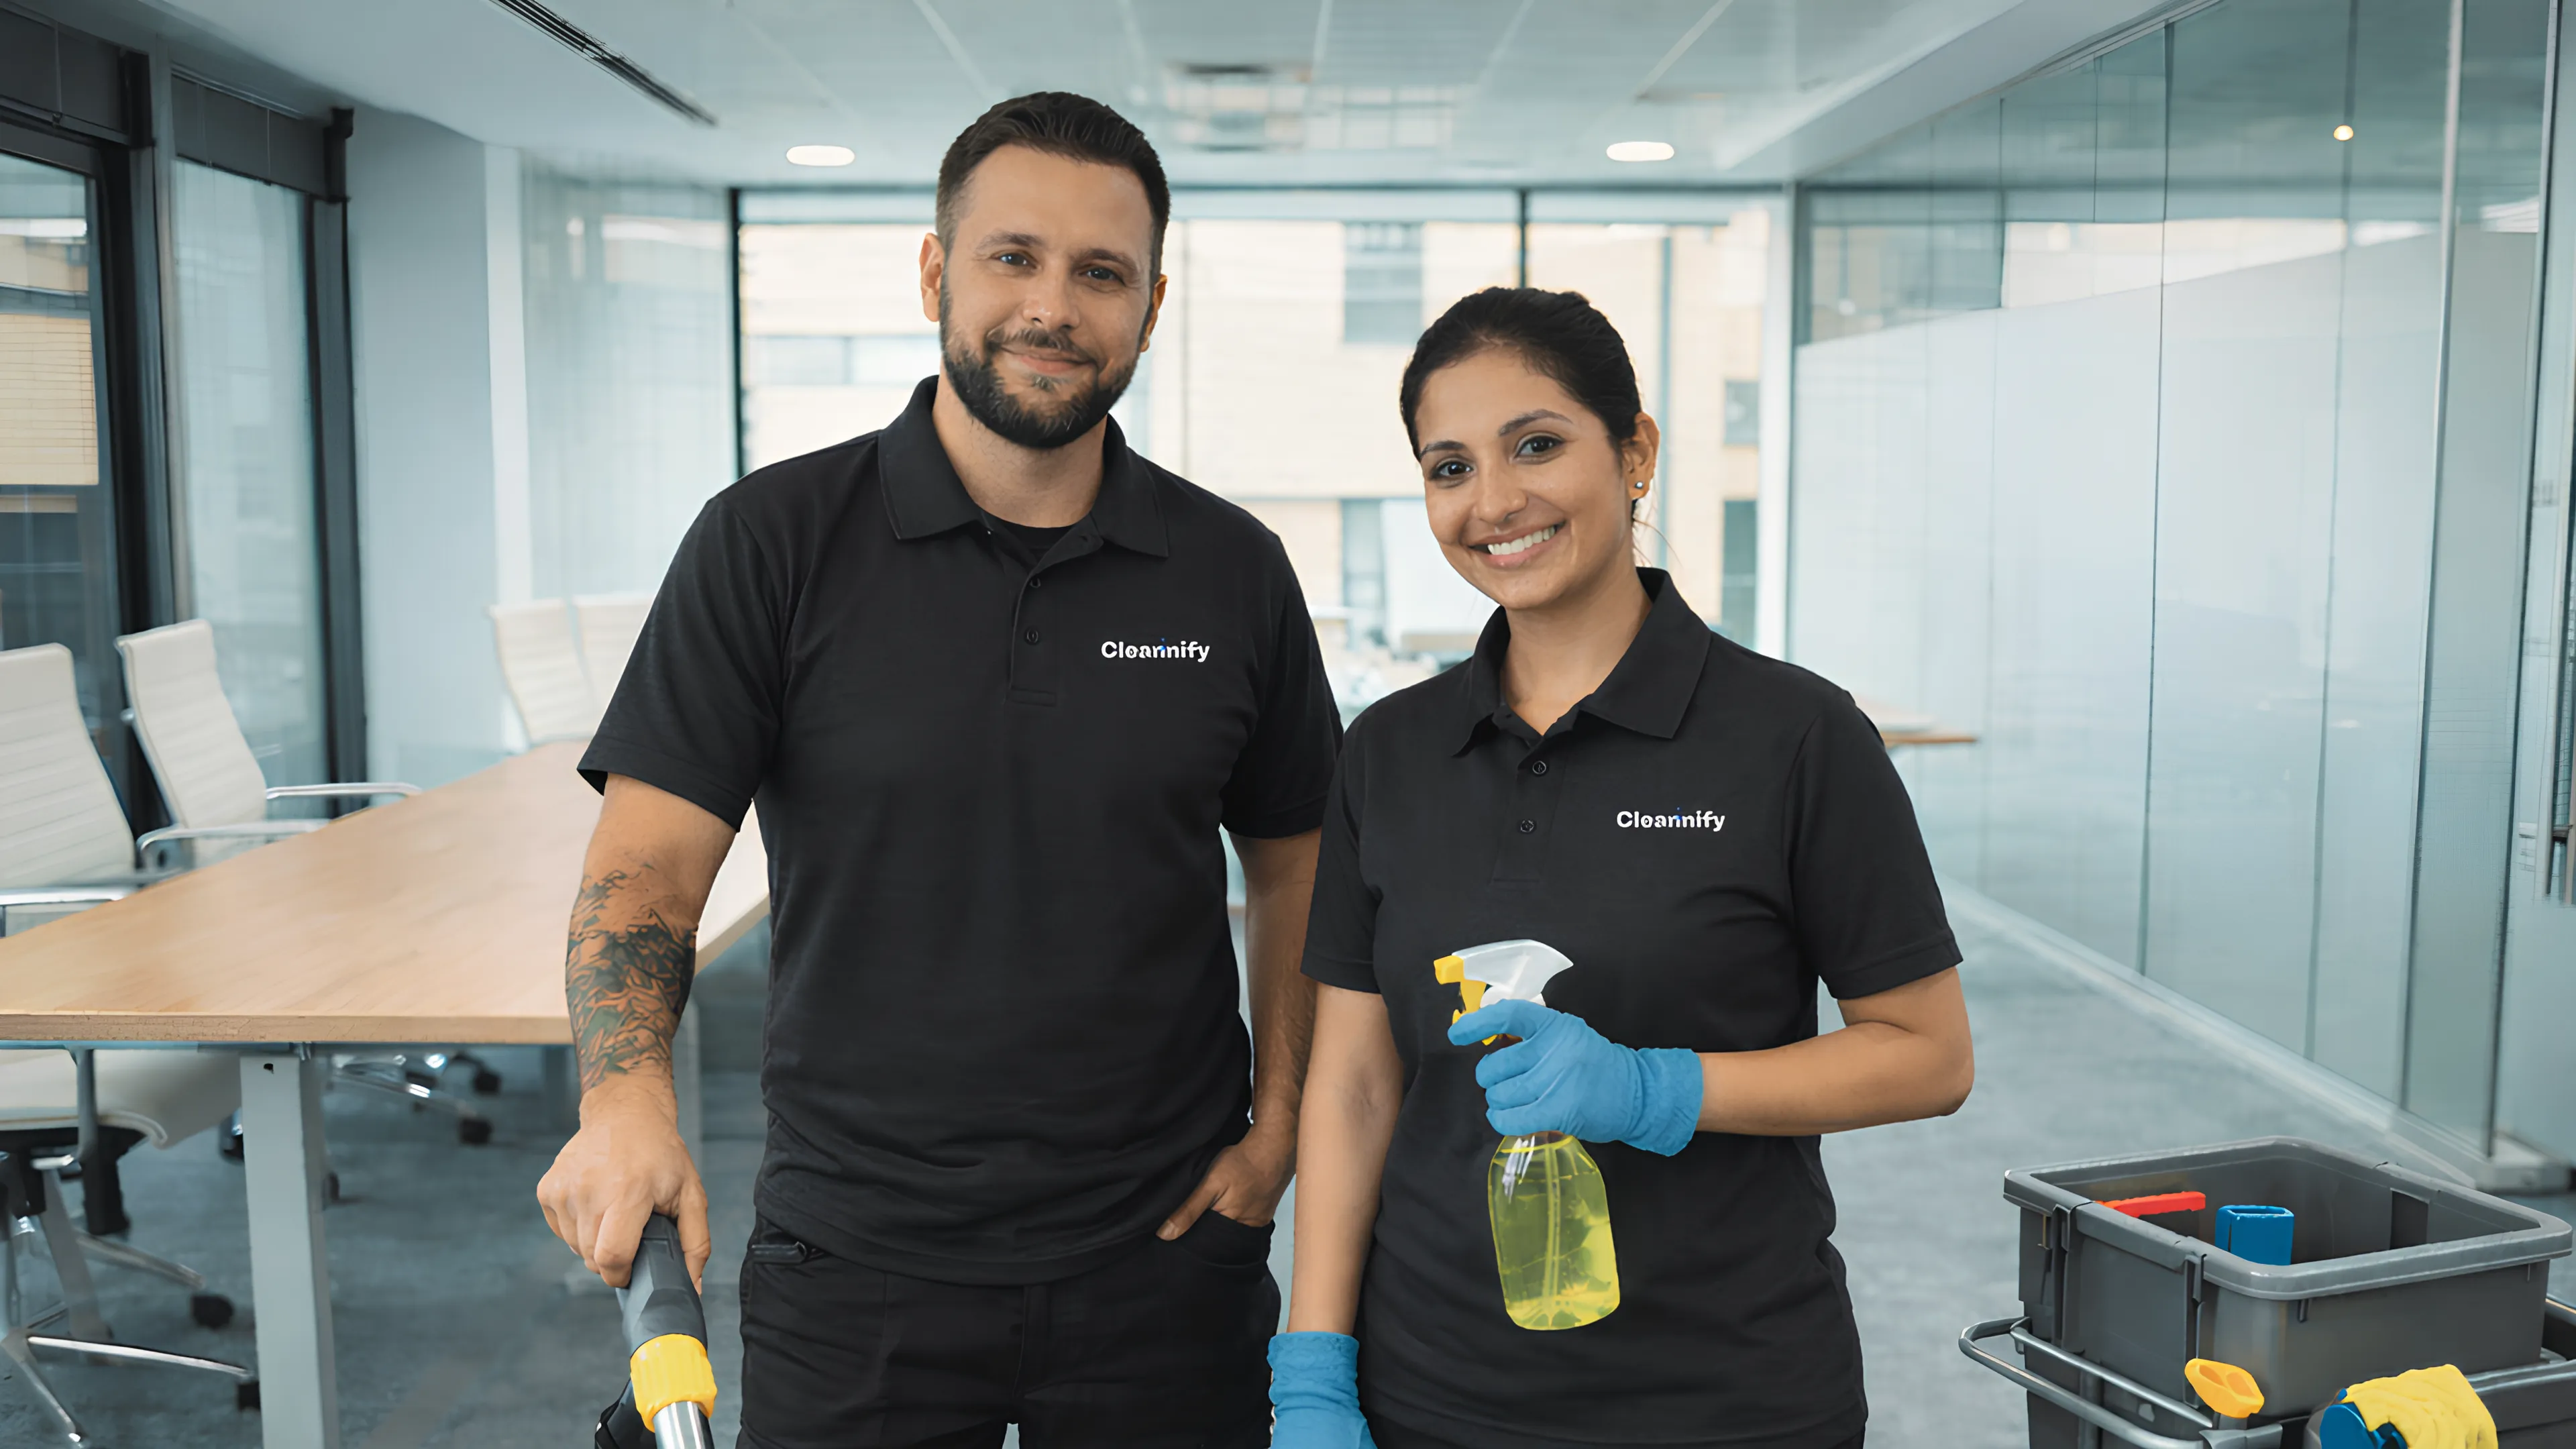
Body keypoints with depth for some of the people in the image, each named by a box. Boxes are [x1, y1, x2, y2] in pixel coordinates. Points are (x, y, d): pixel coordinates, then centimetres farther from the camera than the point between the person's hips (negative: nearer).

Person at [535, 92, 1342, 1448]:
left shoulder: (1236, 572, 1)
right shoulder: (771, 541, -6)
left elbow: (1291, 865, 10)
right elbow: (645, 864, -10)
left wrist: (1279, 1124, 1)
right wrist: (628, 1094, -27)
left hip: (1163, 1255, 2)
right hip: (855, 1260, -1)